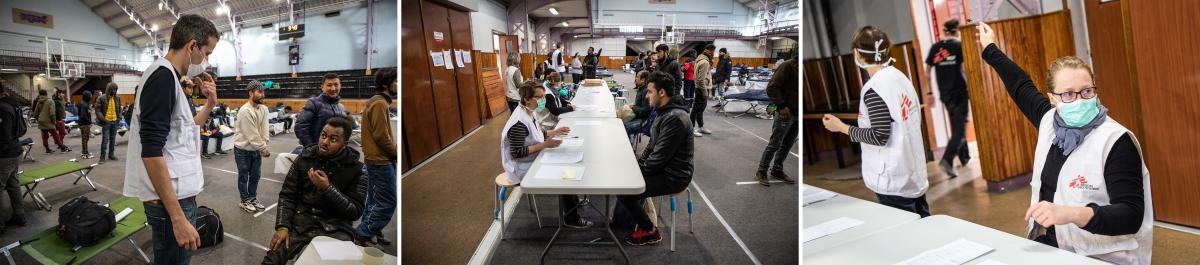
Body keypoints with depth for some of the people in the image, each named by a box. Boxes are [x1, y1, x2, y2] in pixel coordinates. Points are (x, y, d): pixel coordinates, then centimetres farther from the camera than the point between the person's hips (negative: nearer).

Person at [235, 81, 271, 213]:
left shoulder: (263, 109, -1)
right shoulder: (245, 111, -23)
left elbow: (264, 129, -5)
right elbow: (252, 135, -23)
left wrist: (265, 146, -17)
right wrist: (264, 149, -19)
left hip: (256, 149, 6)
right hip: (243, 149, -6)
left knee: (256, 175, 15)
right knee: (243, 176, 8)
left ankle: (253, 198, 30)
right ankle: (245, 200, 21)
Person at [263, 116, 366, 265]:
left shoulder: (356, 169, -6)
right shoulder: (305, 157, 3)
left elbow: (356, 211, -9)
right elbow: (287, 195, 5)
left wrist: (327, 189, -19)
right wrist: (282, 227, -9)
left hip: (336, 228, -2)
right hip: (301, 220, 3)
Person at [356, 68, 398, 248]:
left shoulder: (378, 102, 14)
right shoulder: (380, 103, -17)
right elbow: (381, 136, -21)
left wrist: (393, 152, 7)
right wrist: (396, 153, -9)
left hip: (377, 160, 10)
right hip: (381, 161, -10)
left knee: (376, 200, 16)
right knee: (388, 202, -5)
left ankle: (371, 232, 23)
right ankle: (364, 232, 3)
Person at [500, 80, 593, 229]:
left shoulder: (531, 113, 1)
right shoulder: (519, 122, -29)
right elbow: (516, 153, -30)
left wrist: (554, 132, 3)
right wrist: (544, 145, -29)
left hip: (533, 162, 9)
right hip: (523, 170, -9)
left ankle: (574, 202, 24)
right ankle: (571, 219, 10)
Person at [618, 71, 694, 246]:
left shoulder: (675, 119, -26)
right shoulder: (664, 112, 6)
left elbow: (659, 158, -25)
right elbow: (651, 146, 14)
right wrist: (637, 166, 4)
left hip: (673, 177, -10)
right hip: (662, 168, 10)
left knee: (624, 190, -12)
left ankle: (649, 231, 6)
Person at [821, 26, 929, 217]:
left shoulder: (874, 88, -20)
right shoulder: (901, 77, 5)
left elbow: (880, 136, -22)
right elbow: (914, 121, 12)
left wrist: (841, 127, -14)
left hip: (894, 181, -9)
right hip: (914, 173, 9)